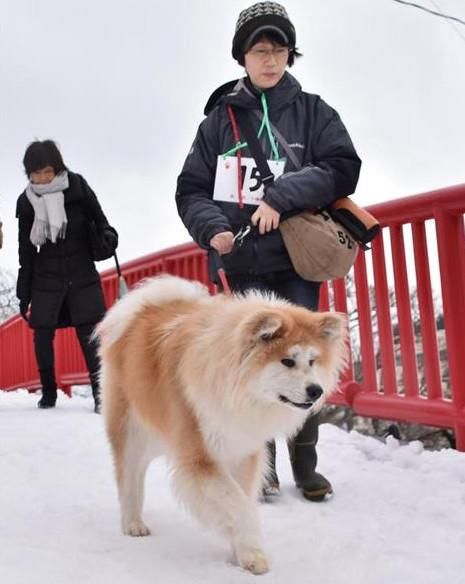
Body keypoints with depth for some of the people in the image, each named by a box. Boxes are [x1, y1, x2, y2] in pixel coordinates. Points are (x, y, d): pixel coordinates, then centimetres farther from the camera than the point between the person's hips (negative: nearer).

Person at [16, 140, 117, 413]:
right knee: (42, 332, 1)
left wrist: (107, 232, -20)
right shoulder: (26, 201, 1)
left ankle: (101, 392, -1)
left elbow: (97, 216, 4)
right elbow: (26, 251, 6)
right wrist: (24, 294, 6)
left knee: (89, 331, -6)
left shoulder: (77, 186, -6)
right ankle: (49, 391, 18)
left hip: (82, 273, -2)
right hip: (47, 277, 2)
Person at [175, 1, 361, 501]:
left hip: (298, 256, 0)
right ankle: (261, 464, 14)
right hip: (245, 260, 0)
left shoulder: (313, 112, 7)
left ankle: (305, 465, 15)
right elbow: (191, 189, 8)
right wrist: (213, 229, -12)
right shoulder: (221, 118, 8)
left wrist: (283, 198, -17)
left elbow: (343, 170, -4)